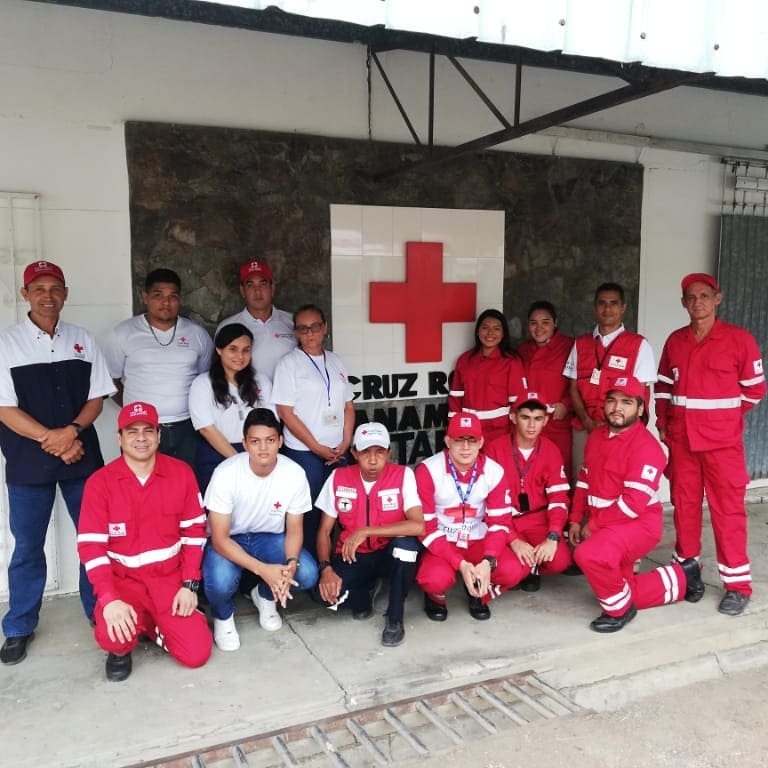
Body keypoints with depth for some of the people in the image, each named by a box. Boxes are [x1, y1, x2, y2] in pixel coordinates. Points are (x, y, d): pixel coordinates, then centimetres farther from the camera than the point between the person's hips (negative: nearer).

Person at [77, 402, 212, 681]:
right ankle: (121, 650, 8)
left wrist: (189, 584, -7)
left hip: (170, 579, 2)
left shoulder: (181, 473, -4)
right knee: (112, 635, -31)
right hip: (123, 580, -1)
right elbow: (90, 545, -14)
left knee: (197, 654, -8)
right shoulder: (99, 482, -10)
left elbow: (194, 531, 0)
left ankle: (153, 624, 23)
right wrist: (109, 599, -26)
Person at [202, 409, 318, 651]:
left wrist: (291, 563, -30)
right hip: (228, 541, -2)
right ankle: (223, 616, 5)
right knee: (220, 583, -34)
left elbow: (294, 529, -8)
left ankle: (265, 596, 12)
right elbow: (220, 538, -24)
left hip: (270, 538, 3)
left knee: (307, 574, -23)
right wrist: (262, 569, -36)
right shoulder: (226, 473, -27)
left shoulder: (295, 474, -19)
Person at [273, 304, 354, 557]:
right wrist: (318, 448, -10)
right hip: (304, 453, -4)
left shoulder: (336, 362, 11)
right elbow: (285, 412, -8)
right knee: (308, 513, 1)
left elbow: (348, 406, 13)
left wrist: (345, 444, 0)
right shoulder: (289, 363, -3)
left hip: (338, 452, 4)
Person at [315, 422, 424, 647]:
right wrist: (326, 569, -20)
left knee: (407, 541, -35)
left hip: (391, 554, -1)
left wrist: (366, 531, -31)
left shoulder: (403, 475, -17)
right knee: (328, 591, -28)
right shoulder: (338, 478, -10)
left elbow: (418, 526, -30)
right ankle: (364, 591, 10)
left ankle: (394, 618, -13)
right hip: (353, 556, 2)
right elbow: (324, 531, -3)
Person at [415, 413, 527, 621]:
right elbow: (426, 527, -17)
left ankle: (479, 593, 11)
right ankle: (435, 596, 6)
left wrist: (488, 562, -25)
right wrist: (461, 564, -27)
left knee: (515, 570, -23)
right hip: (440, 543, -3)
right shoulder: (427, 471, -17)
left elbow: (499, 522, -7)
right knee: (437, 578, -34)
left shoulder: (494, 471, -8)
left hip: (478, 541, 3)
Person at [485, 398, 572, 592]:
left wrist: (552, 537, -23)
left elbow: (559, 498, -6)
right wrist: (513, 540, -23)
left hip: (538, 520, 2)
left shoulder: (551, 450, -2)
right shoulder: (495, 449, -10)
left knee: (560, 561, -25)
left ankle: (533, 568, 10)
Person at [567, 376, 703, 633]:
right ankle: (682, 578, 35)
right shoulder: (596, 436, 6)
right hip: (604, 524, 8)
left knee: (589, 554, -35)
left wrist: (593, 525, -18)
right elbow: (585, 480, 14)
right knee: (625, 591, 15)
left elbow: (634, 503, -25)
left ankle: (619, 609, -8)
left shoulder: (646, 446, -20)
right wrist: (576, 520, 5)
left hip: (639, 523, -8)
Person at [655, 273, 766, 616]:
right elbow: (664, 386, 15)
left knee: (728, 509, -1)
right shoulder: (675, 341, 6)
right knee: (684, 505, 11)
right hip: (681, 440, 4)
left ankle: (737, 584, 9)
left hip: (723, 441, -4)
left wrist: (725, 415, 3)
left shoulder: (739, 339, -6)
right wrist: (663, 422, 8)